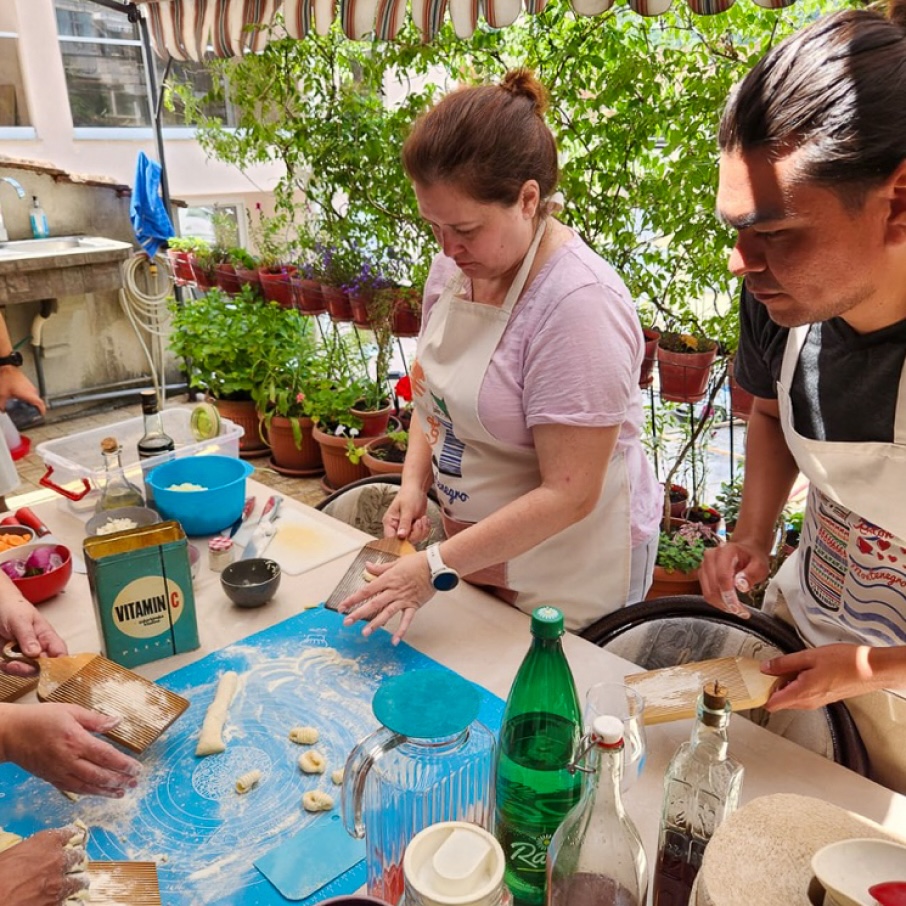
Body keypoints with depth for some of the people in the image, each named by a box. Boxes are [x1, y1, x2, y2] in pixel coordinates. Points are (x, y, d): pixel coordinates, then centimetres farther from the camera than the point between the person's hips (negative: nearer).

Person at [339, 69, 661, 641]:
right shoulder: (455, 266, -3)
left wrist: (437, 568, -24)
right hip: (477, 541, 7)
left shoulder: (579, 304, -27)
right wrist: (415, 482, -4)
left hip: (570, 570, -6)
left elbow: (568, 495, -26)